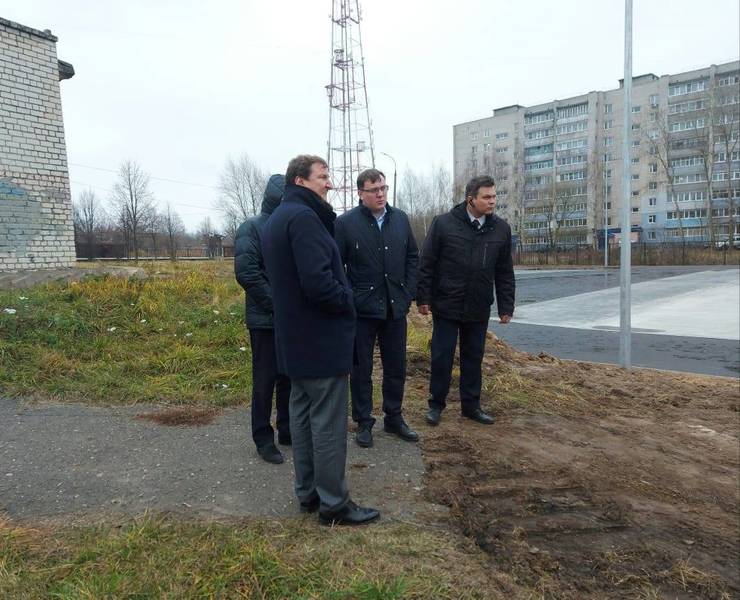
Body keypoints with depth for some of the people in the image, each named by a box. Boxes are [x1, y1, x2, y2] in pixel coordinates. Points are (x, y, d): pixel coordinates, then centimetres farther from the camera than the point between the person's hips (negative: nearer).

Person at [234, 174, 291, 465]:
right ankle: (264, 439, 20)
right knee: (265, 381, 6)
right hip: (265, 320, -5)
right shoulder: (251, 228, -8)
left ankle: (288, 431, 29)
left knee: (290, 378, 14)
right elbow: (246, 273, -16)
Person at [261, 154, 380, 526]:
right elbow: (318, 280, -26)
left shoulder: (276, 220, 15)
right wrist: (346, 303, -10)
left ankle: (307, 493, 28)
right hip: (321, 338, -10)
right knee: (328, 423, 0)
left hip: (295, 337, 10)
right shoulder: (303, 217, -18)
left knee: (302, 413, 16)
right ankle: (333, 503, 12)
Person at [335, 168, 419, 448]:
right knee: (361, 369, 9)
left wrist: (408, 293, 3)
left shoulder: (400, 219, 5)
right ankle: (363, 422, 24)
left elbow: (413, 257, 11)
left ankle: (394, 418, 31)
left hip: (395, 308, 4)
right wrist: (348, 300, -10)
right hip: (362, 309, -4)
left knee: (396, 367, 14)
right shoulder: (346, 223, -8)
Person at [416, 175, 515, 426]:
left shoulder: (501, 229, 2)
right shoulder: (443, 223, -8)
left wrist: (506, 307, 5)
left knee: (473, 358, 13)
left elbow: (505, 273, 7)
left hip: (479, 310, 3)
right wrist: (423, 298, -6)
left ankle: (471, 405, 27)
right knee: (442, 357, 6)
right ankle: (436, 404, 22)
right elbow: (426, 264, -4)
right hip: (446, 306, -3)